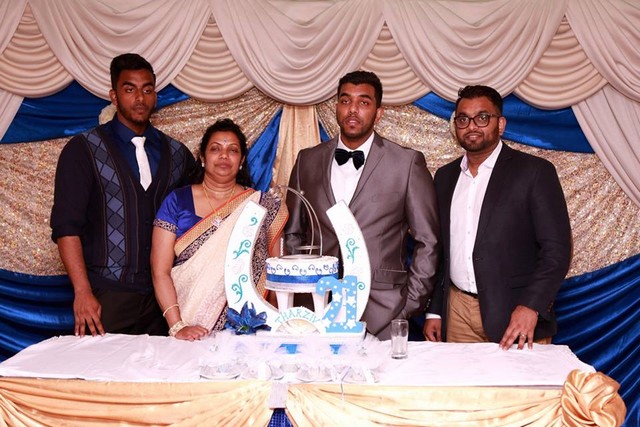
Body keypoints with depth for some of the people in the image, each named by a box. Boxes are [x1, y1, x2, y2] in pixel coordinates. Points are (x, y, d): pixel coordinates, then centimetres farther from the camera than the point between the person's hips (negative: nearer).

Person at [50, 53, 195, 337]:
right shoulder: (83, 150, 2)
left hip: (162, 294, 3)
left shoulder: (176, 153, 12)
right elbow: (66, 226, -5)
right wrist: (82, 291, -13)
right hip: (107, 297, -3)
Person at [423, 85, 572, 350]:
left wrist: (530, 307, -20)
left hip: (516, 316, -4)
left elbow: (557, 248, -9)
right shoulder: (445, 176, 11)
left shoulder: (534, 172, -5)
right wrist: (434, 311, 11)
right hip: (457, 312, 4)